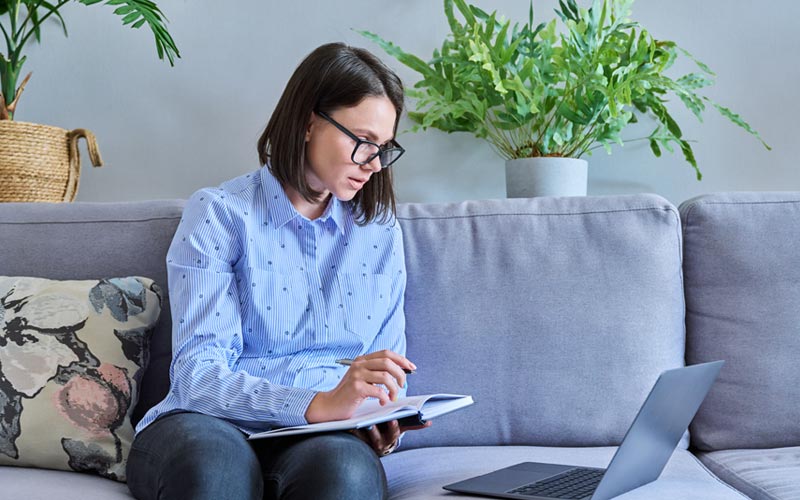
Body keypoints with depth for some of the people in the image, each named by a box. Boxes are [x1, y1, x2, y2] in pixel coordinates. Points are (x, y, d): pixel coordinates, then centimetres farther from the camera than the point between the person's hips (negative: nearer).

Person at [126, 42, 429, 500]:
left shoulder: (381, 234, 13)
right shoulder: (219, 214, -2)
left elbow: (388, 371, 15)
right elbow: (198, 373, -12)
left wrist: (385, 426, -9)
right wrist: (318, 403, -28)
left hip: (323, 441, 2)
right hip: (210, 429, -1)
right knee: (216, 461, -38)